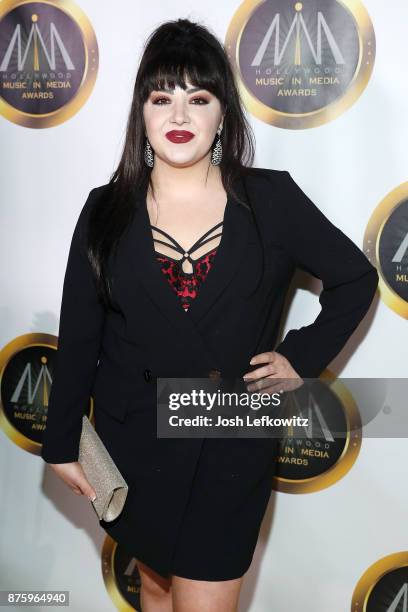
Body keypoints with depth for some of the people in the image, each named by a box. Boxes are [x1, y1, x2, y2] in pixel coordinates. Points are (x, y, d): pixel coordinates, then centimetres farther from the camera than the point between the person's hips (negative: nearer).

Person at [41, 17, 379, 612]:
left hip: (232, 447, -1)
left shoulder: (272, 199, -7)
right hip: (135, 443, 2)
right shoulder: (107, 211, -3)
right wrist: (61, 444, 3)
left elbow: (355, 278, 5)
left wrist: (301, 356, -3)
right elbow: (77, 337, 1)